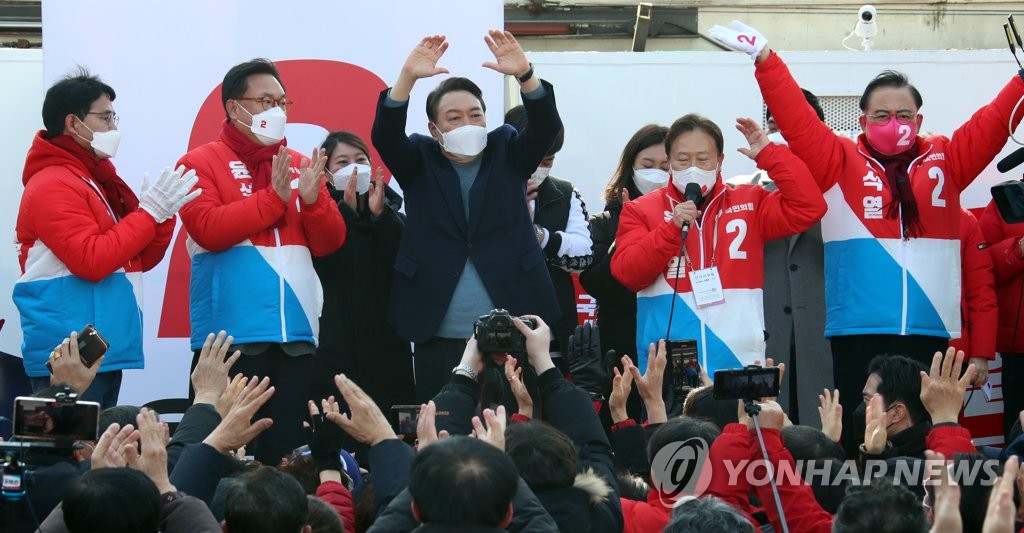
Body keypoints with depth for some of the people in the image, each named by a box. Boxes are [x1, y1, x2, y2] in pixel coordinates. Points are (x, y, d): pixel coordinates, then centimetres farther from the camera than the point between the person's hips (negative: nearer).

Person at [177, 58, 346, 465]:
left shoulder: (300, 166, 15)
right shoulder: (202, 163, 1)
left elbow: (330, 242, 10)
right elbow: (208, 229, -14)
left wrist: (313, 199, -9)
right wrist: (273, 197, -15)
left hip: (294, 335, 5)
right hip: (233, 335, -5)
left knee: (285, 454, 7)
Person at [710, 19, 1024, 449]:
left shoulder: (946, 160, 11)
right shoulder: (840, 162, 6)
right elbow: (797, 119, -1)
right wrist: (764, 59, -8)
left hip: (930, 332, 2)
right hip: (859, 332, -2)